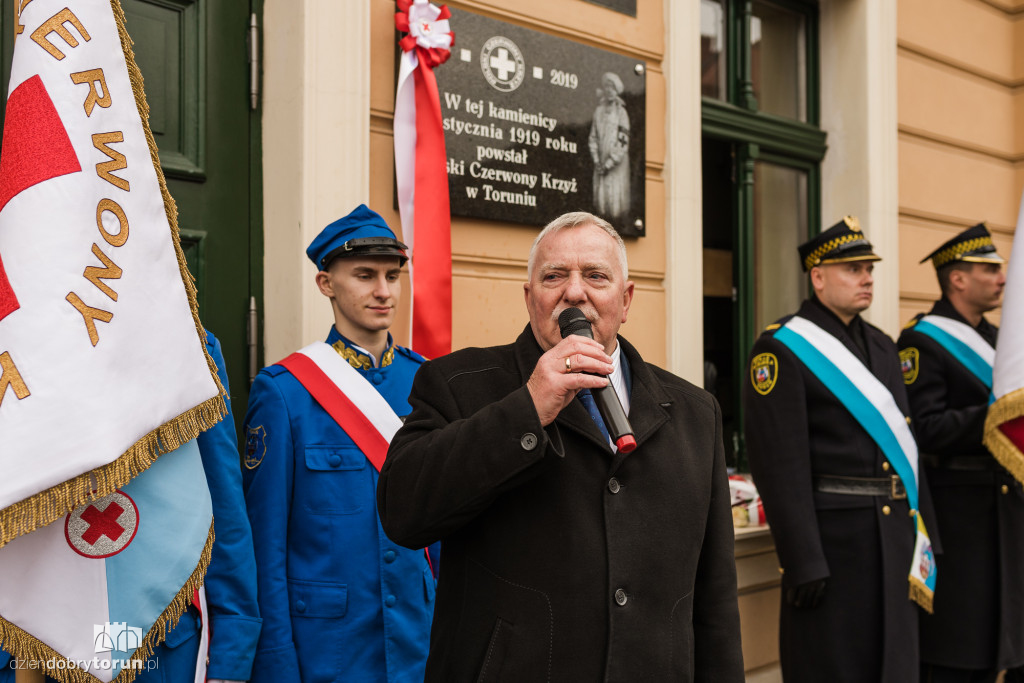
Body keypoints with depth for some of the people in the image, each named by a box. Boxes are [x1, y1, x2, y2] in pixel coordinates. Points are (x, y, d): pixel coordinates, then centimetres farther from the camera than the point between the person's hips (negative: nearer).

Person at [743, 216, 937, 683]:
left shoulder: (882, 346, 15)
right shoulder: (781, 350, -10)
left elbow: (905, 442, 17)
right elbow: (780, 464, -16)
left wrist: (925, 533, 13)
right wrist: (802, 562, -18)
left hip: (895, 534, 7)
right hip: (833, 535, -7)